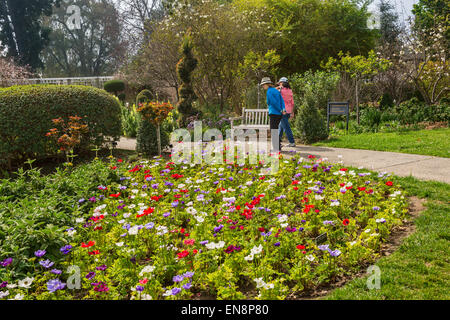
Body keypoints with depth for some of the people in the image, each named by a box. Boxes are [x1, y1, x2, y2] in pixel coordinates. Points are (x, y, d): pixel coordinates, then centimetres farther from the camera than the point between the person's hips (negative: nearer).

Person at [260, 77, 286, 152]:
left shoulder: (269, 91, -9)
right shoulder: (276, 90, 16)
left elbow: (274, 102, -16)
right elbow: (282, 101, 7)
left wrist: (280, 110, -7)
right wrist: (283, 109, -5)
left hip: (273, 113, -8)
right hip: (279, 114, 8)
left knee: (273, 131, -2)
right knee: (275, 130, 17)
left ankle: (276, 148, -1)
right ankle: (278, 146, 22)